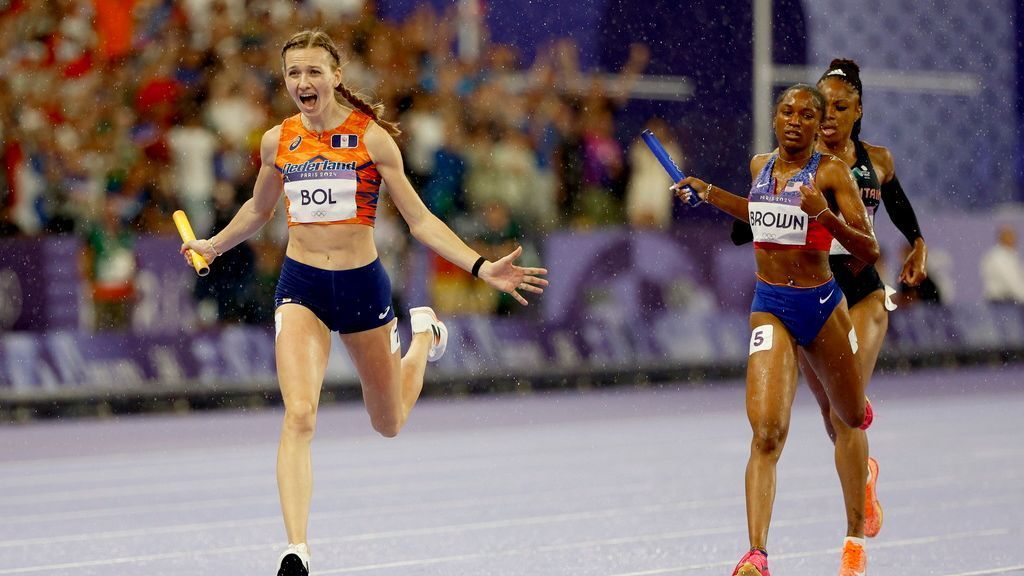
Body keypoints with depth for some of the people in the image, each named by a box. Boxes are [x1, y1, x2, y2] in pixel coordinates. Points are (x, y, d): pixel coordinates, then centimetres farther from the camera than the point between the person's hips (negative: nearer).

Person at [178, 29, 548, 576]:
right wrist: (213, 245, 26)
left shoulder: (371, 137, -7)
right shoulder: (278, 141, 1)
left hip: (361, 283, -1)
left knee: (389, 424, 17)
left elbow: (419, 220, -4)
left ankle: (423, 335, 49)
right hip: (300, 285, 1)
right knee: (299, 415, -22)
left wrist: (481, 267, -13)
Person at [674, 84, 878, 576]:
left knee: (851, 419, 19)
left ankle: (859, 484, 58)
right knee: (766, 433, -17)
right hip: (770, 308, 1)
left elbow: (869, 250, -10)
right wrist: (707, 193, 21)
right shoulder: (760, 165, 6)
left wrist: (824, 214, -25)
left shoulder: (830, 171, -7)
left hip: (822, 305, -1)